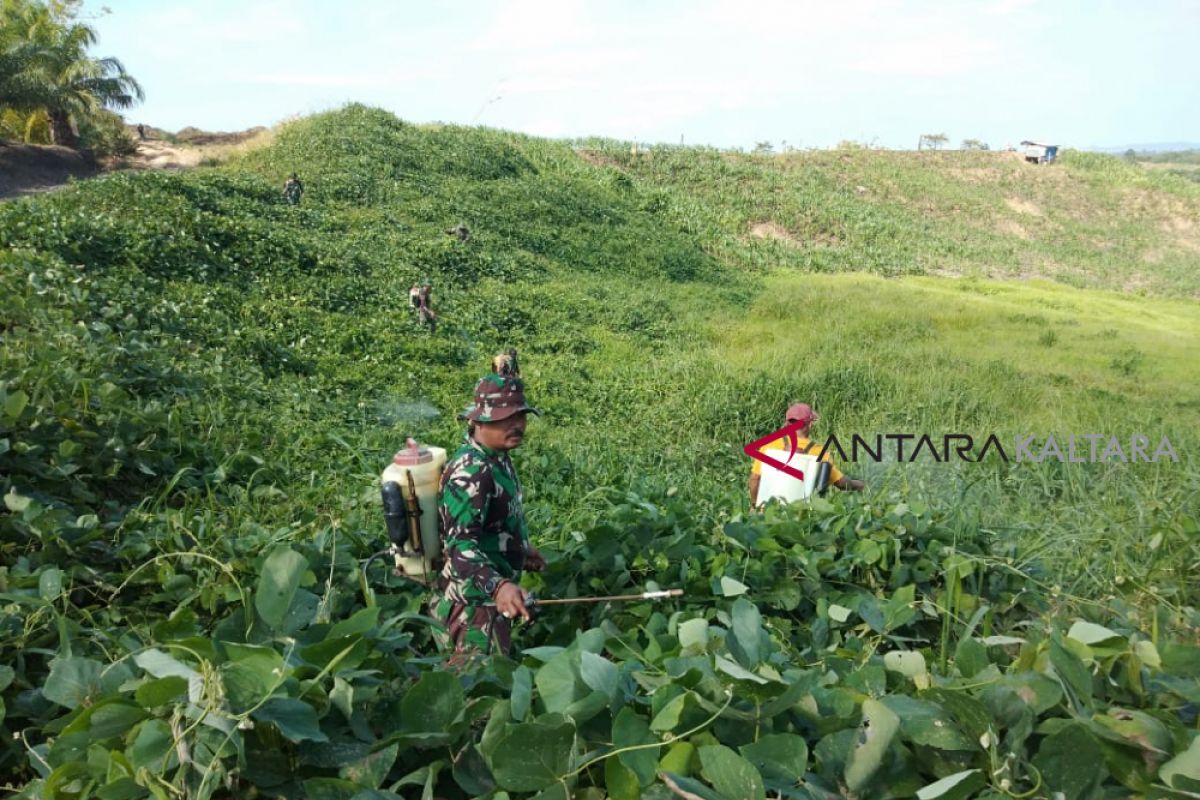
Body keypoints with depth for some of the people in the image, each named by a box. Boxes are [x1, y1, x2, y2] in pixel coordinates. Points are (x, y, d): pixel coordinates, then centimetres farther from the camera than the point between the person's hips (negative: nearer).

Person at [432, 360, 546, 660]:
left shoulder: (498, 459, 5)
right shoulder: (470, 472, -26)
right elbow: (459, 544, -35)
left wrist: (521, 551, 29)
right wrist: (498, 586, -49)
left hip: (493, 594, 10)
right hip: (475, 600, -10)